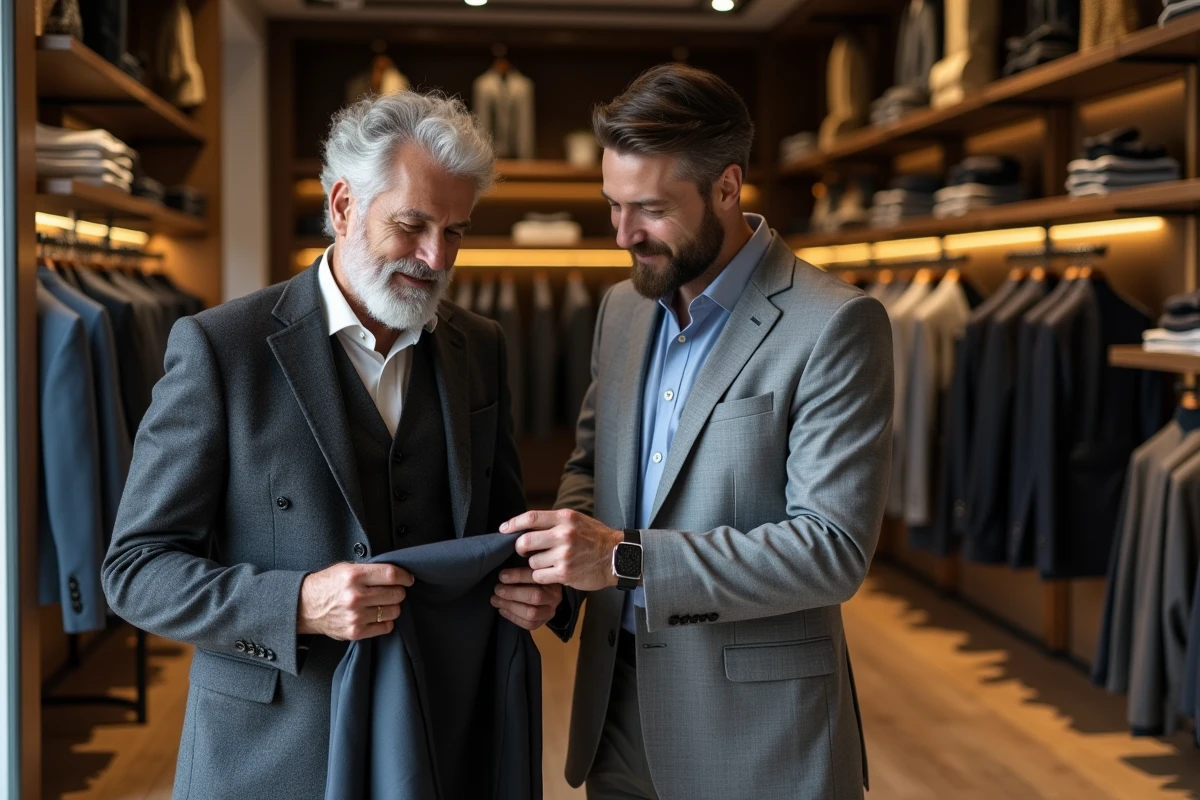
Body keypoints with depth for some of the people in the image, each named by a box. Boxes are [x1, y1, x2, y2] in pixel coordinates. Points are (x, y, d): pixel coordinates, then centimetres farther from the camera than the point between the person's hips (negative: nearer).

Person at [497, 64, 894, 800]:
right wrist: (556, 555, -5)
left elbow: (835, 547, -20)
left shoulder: (835, 326, -15)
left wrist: (628, 557, -25)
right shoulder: (623, 307, 7)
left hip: (752, 729, -5)